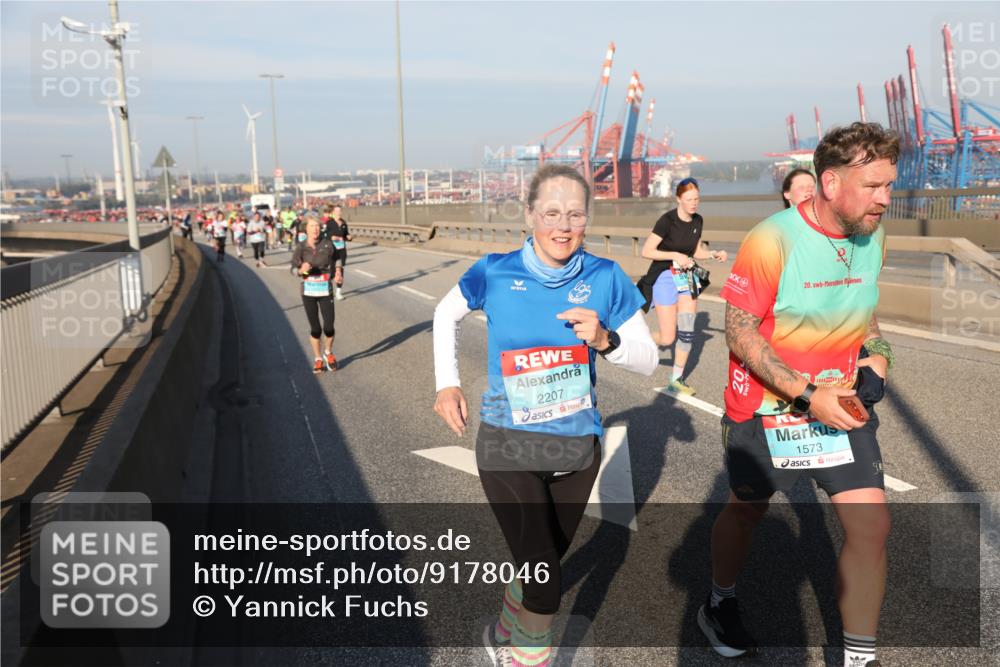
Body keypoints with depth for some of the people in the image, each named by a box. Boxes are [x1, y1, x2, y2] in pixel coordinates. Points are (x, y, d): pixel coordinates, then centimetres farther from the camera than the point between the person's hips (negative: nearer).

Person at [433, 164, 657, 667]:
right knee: (545, 577, -9)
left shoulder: (604, 279, -8)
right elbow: (446, 314, 9)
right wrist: (446, 383, 1)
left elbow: (648, 360, -4)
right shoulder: (496, 273, -11)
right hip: (508, 444, -3)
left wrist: (605, 339, -23)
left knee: (543, 564, 22)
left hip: (578, 444, 3)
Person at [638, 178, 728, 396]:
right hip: (665, 277, -6)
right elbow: (646, 251, -17)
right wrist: (675, 256, -25)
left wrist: (714, 254, -2)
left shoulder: (698, 221, 3)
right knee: (668, 339, -6)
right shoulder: (667, 220, -17)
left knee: (687, 332, 0)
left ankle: (677, 379, 14)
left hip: (687, 277, 6)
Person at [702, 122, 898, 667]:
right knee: (746, 513, 17)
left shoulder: (873, 238, -2)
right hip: (765, 407, -4)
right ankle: (720, 606, 46)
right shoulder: (771, 241, -23)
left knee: (871, 525, -3)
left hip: (842, 404, 5)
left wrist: (877, 356, -1)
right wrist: (807, 394, -24)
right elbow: (740, 335, -19)